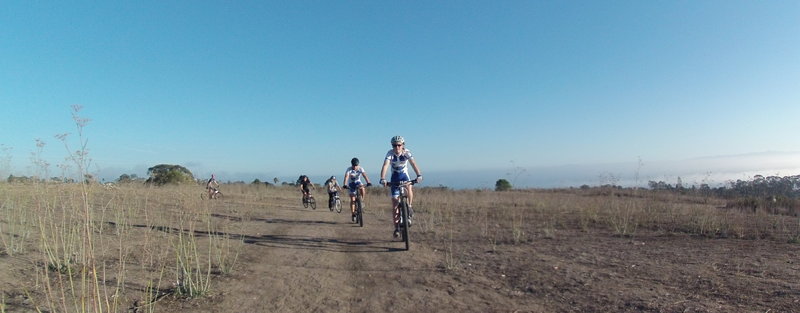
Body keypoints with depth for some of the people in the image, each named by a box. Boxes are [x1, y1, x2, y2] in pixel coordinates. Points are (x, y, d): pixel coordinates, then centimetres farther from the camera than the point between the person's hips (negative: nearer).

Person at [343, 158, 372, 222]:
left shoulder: (360, 169, -17)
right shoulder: (349, 169, -21)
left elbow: (365, 175, -30)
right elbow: (346, 177, -34)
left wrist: (368, 182, -47)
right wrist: (345, 185, -50)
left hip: (358, 182, 1)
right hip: (351, 184, -1)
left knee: (362, 188, -35)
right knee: (352, 199, -7)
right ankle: (353, 214, 2)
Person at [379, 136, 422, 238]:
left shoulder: (407, 152, -18)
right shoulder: (390, 153, -20)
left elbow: (413, 164, -32)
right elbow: (385, 165, -33)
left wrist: (419, 175, -48)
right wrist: (382, 179, -49)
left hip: (404, 175, 0)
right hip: (395, 177, 0)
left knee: (410, 187, -36)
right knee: (395, 202, -3)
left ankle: (409, 208, -12)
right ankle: (397, 227, 7)